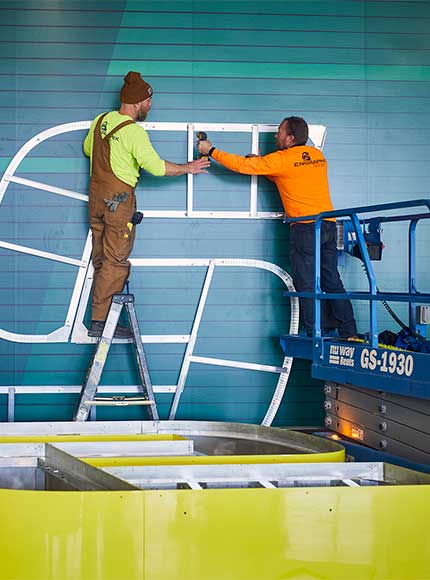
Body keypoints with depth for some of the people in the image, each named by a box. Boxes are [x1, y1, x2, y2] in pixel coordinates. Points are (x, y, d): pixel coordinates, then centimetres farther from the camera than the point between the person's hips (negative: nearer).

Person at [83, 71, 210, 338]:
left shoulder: (100, 121, 7)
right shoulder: (133, 131, -16)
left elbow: (87, 149, 23)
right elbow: (156, 166, -20)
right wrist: (187, 168, -8)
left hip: (96, 195, 8)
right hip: (118, 199, -8)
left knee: (102, 261, 11)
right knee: (115, 262, -4)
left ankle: (101, 318, 14)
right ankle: (100, 321, -5)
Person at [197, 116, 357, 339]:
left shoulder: (282, 159, -5)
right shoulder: (317, 155, 14)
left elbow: (243, 165, -2)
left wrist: (211, 151, 8)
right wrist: (262, 163, 20)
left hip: (305, 227, -6)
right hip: (329, 225, 6)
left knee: (307, 285, -1)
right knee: (332, 281, 11)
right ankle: (349, 334, 10)